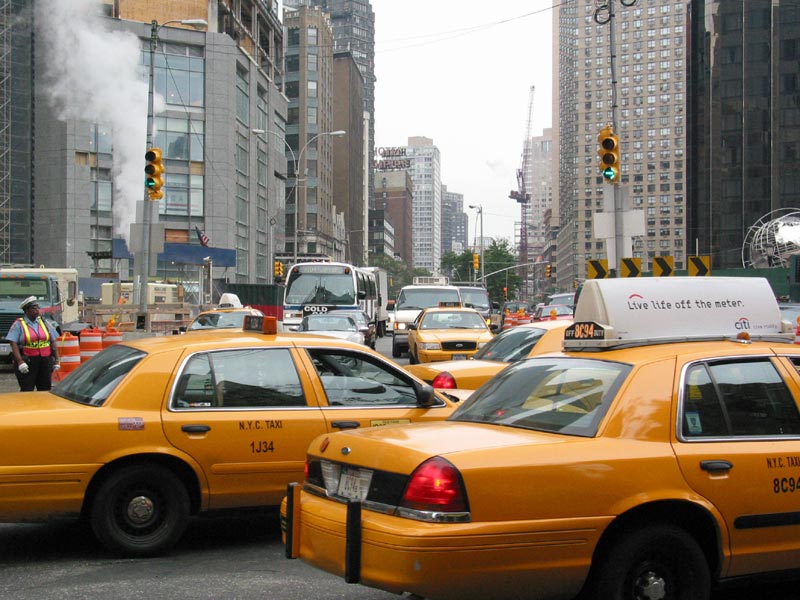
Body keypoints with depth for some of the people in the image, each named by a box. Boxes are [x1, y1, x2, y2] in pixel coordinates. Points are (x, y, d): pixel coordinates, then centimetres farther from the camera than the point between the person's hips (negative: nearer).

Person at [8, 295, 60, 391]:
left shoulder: (44, 323, 13)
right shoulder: (19, 324, -2)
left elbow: (53, 342, 13)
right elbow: (14, 344, -10)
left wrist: (56, 360, 8)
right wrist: (20, 361, -20)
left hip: (45, 361, 5)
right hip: (27, 362, -5)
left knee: (45, 390, 11)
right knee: (27, 391, -4)